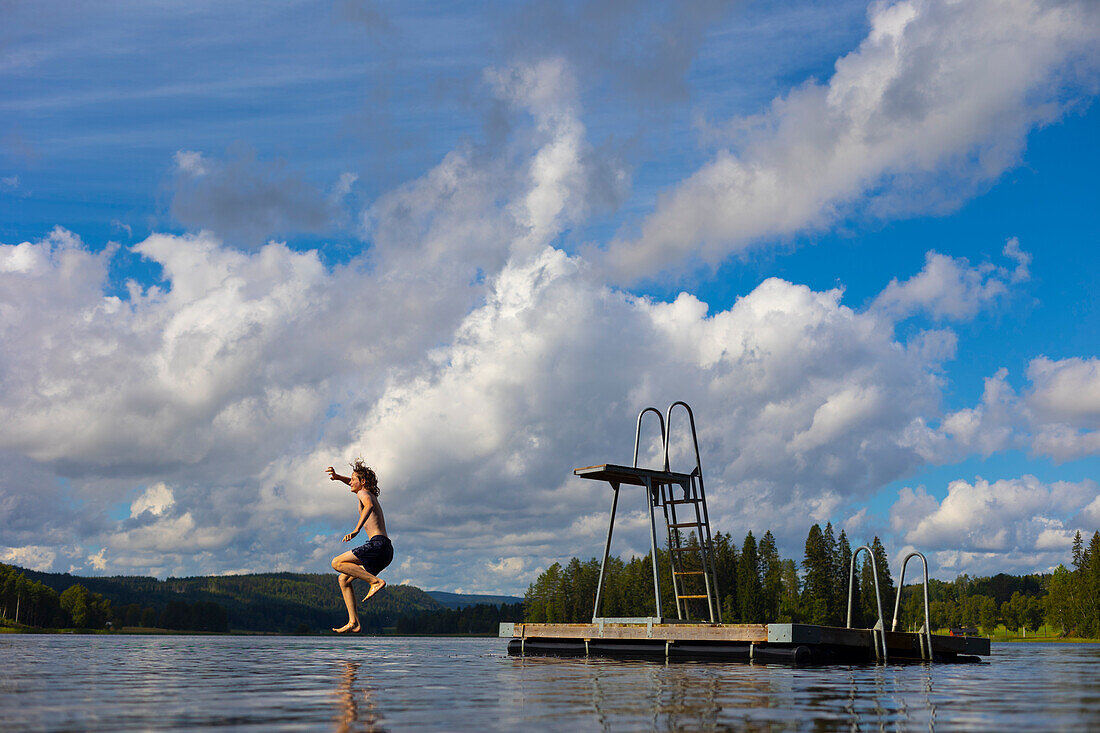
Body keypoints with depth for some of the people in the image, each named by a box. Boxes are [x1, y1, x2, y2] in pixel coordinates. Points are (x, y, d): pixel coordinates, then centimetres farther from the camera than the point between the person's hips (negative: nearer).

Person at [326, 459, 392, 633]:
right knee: (344, 579, 12)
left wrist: (356, 530, -35)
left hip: (378, 543, -9)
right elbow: (352, 483, 46)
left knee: (337, 563, -9)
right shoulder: (370, 494, 26)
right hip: (386, 553, 9)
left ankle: (376, 581, -17)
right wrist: (338, 477, 30)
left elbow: (369, 506, -26)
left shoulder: (363, 493, -1)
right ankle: (353, 622, 5)